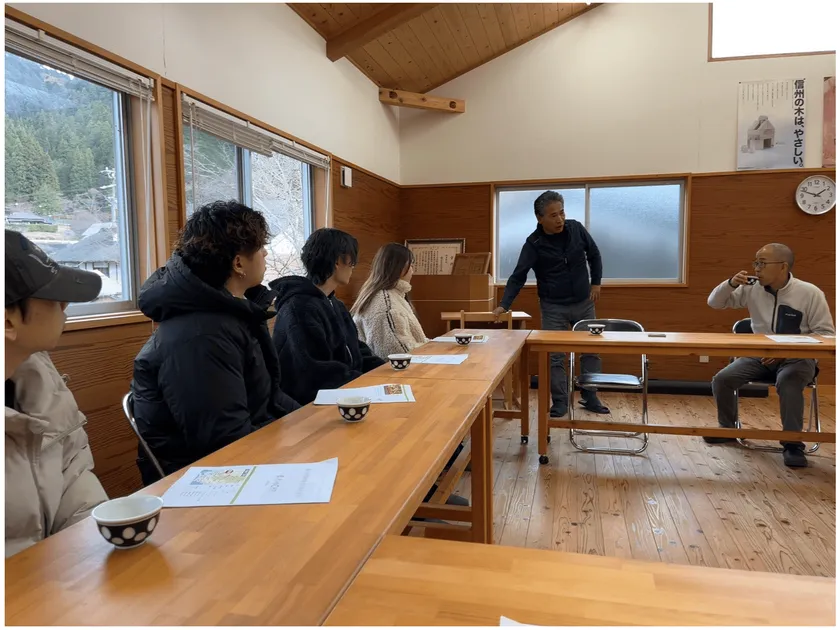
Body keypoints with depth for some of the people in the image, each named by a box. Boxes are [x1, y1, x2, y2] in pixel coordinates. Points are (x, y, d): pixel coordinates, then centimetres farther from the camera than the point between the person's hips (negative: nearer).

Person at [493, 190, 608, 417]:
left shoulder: (576, 228, -7)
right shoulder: (534, 243, -16)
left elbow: (594, 254, 9)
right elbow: (518, 276, -19)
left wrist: (596, 282, 5)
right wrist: (504, 305, -29)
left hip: (583, 303, 3)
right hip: (553, 307, -3)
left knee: (591, 351, 10)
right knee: (555, 357, -2)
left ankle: (590, 398, 25)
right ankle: (560, 402, 11)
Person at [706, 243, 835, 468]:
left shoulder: (810, 293, -9)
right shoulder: (752, 290, 1)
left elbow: (826, 334, -9)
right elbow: (715, 302, 6)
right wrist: (731, 284, -15)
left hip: (797, 359, -4)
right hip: (759, 356, 4)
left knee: (788, 384, -37)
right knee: (722, 379, -15)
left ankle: (793, 444, -20)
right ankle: (727, 429, 10)